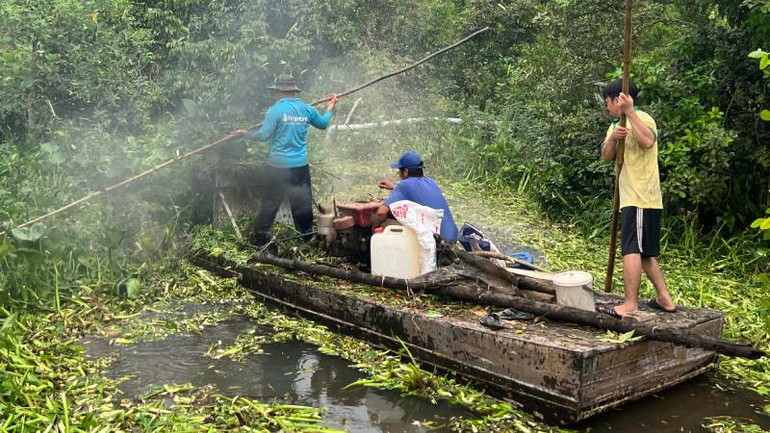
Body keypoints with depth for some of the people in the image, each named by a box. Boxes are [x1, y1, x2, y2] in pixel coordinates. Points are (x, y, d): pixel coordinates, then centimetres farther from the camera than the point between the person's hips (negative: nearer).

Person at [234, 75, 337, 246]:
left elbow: (264, 135, -13)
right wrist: (330, 108, 38)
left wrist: (245, 134, 3)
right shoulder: (307, 109, 3)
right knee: (303, 202, 13)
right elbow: (323, 123, 20)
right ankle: (307, 236, 22)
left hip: (278, 166, -3)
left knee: (270, 203, 5)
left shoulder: (275, 110, -11)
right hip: (301, 166, 3)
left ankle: (258, 237, 13)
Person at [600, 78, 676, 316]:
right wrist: (612, 138, -13)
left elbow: (648, 141, -29)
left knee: (632, 250, -12)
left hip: (641, 198, -10)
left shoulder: (642, 118, -7)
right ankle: (665, 299, 18)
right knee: (645, 253, 12)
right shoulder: (615, 125, 20)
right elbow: (606, 157, 6)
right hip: (632, 198, 10)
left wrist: (629, 112, -28)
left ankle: (630, 304, -10)